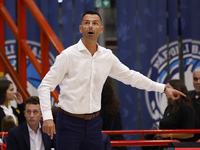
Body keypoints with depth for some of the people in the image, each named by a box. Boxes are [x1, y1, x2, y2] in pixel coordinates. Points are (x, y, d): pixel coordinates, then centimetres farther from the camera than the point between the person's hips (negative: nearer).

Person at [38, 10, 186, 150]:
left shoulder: (107, 56, 6)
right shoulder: (68, 55, -10)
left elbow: (130, 76, 19)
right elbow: (45, 86, -9)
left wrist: (164, 88, 20)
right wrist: (47, 117, -21)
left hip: (94, 122, 5)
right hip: (69, 123, -5)